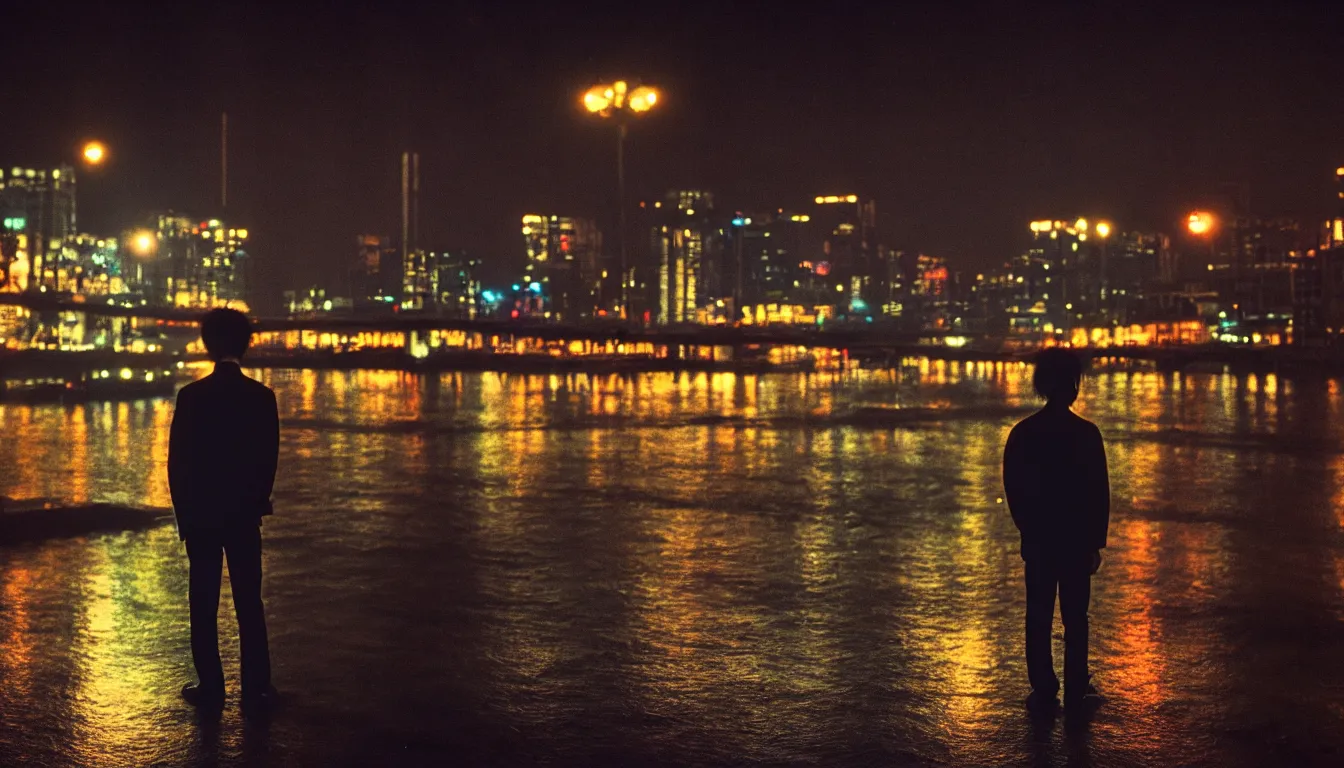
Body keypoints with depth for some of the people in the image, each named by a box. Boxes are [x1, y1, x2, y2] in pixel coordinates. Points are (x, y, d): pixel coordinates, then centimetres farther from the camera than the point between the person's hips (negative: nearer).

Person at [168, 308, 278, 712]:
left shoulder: (191, 396, -8)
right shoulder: (262, 396, -5)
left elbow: (177, 460, -4)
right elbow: (269, 457, 0)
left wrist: (184, 511, 7)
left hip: (200, 513, -1)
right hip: (245, 513, 1)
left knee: (204, 605, 6)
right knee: (249, 603, 6)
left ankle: (210, 686, 9)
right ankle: (255, 687, 7)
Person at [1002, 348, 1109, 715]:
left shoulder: (1022, 433, -3)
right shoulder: (1087, 433, -10)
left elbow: (1013, 489, 3)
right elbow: (1100, 492, -8)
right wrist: (1096, 540, 1)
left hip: (1037, 540, 2)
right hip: (1077, 540, -2)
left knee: (1039, 618, 8)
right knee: (1075, 618, 6)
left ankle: (1044, 690, 10)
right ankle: (1076, 691, 8)